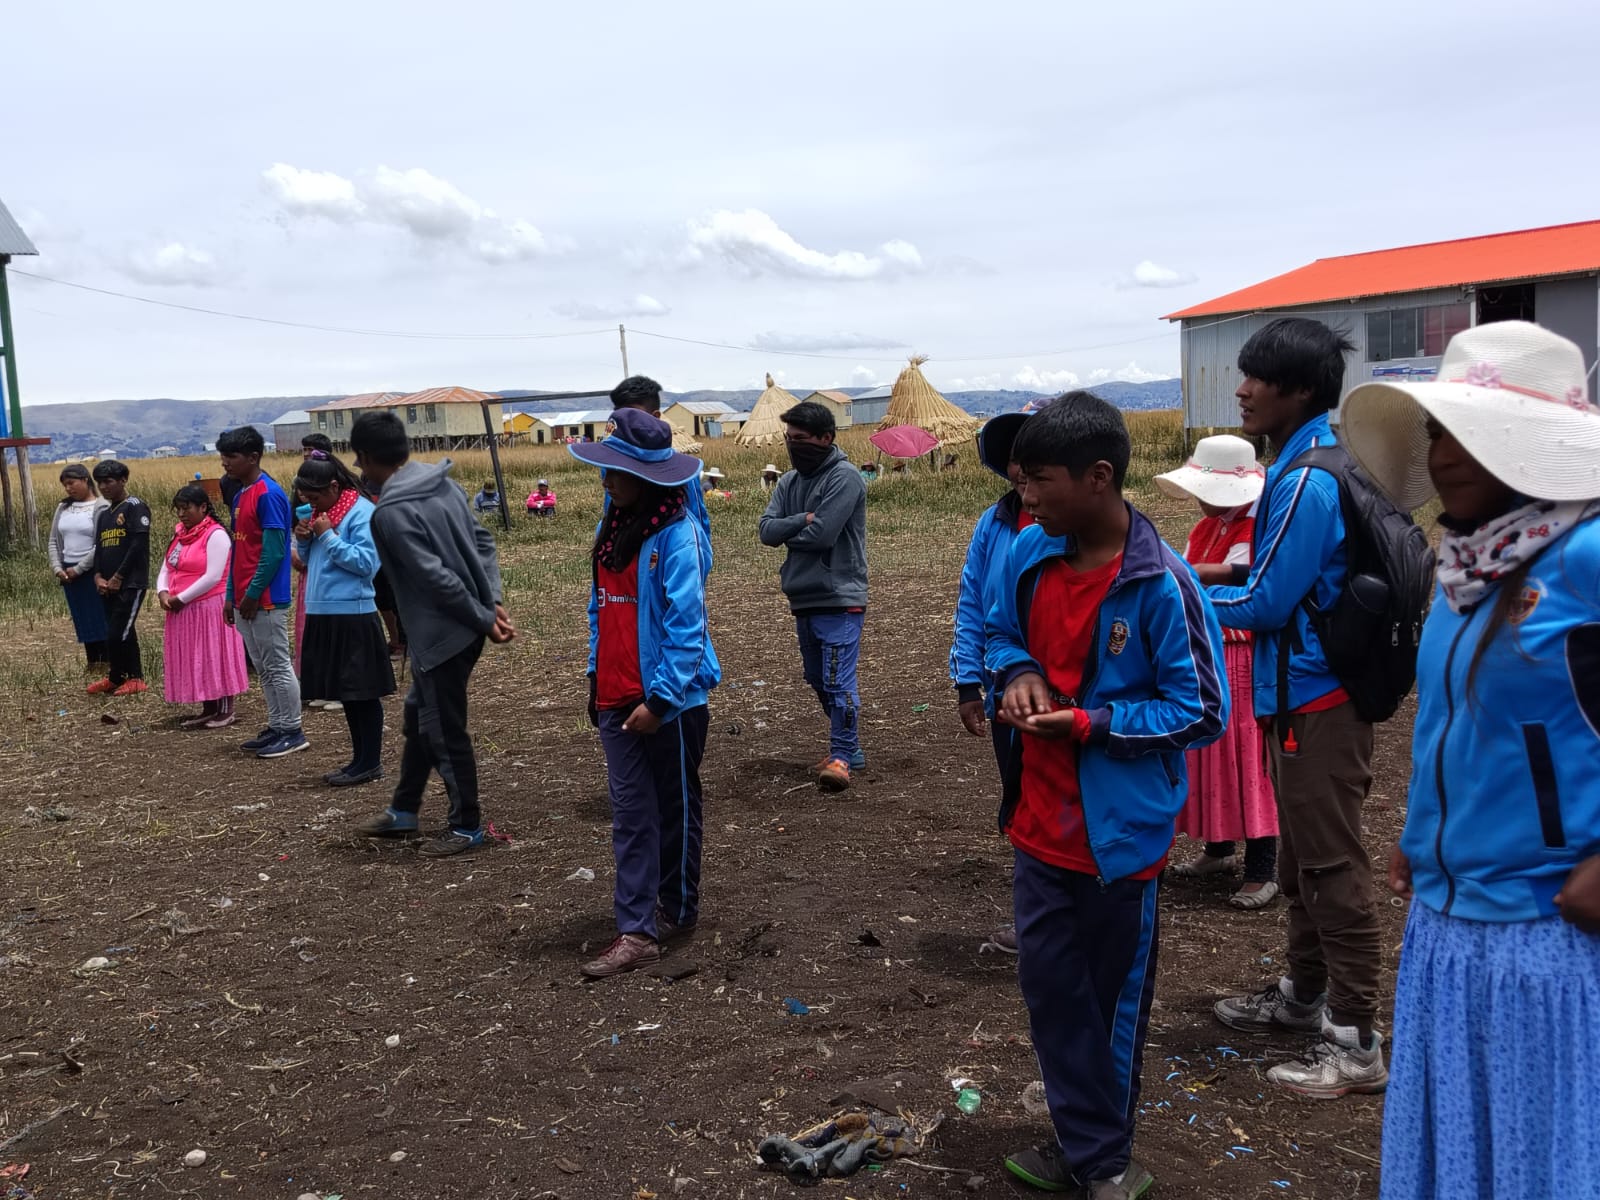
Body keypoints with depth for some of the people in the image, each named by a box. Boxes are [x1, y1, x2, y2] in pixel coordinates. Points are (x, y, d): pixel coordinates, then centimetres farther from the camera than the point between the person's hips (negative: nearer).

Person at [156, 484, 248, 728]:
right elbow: (165, 569, 14)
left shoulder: (216, 535, -13)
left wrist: (180, 598, -16)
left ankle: (226, 711, 6)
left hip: (210, 607, -8)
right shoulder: (179, 535, 14)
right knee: (193, 661, 11)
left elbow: (213, 577, -20)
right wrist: (163, 593, -7)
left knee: (214, 658, -3)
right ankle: (208, 709, 19)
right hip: (182, 611, 8)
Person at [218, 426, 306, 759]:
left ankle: (292, 732, 4)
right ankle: (277, 728, 20)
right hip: (245, 599, 9)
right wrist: (232, 596, 15)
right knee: (264, 667, 13)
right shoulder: (240, 494, 14)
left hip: (265, 600, -9)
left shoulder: (268, 494, -14)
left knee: (278, 666, -3)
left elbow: (274, 551, -18)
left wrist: (252, 594, -16)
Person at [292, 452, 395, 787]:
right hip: (323, 614, 8)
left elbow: (366, 562, -19)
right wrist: (303, 540, 0)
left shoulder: (361, 512, -11)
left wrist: (328, 536, -18)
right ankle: (360, 758, 22)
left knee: (361, 692, -1)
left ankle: (370, 763, 7)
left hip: (353, 616, -8)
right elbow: (310, 560, 20)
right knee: (345, 692, 13)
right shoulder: (318, 512, 12)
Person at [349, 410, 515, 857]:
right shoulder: (445, 484, 5)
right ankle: (403, 812, 35)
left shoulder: (390, 514, -20)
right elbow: (483, 541, 6)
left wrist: (484, 620, -14)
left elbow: (438, 578, -23)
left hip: (441, 633, -9)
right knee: (419, 718, 22)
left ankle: (467, 825, 20)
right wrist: (492, 602, 2)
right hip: (463, 626, 9)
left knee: (444, 731, 6)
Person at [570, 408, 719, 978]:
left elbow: (687, 626, -18)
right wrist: (596, 680, 13)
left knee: (674, 808, 11)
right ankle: (636, 932, 9)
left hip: (670, 701, -6)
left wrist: (660, 699, -20)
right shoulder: (611, 529, 8)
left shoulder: (677, 535, -15)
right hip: (616, 699, 6)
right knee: (631, 814, 5)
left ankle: (677, 913, 27)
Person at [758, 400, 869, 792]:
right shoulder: (789, 482, 12)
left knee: (838, 681, -9)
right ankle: (848, 746, 29)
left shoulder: (844, 478, -11)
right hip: (802, 599, 8)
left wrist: (788, 534, -2)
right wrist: (801, 520, -16)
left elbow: (822, 534, -20)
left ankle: (841, 757, -2)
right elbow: (767, 530, 0)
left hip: (839, 600, -8)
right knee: (819, 680, 16)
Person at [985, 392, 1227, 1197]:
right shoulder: (1028, 554, -5)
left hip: (1121, 828, -5)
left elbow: (1202, 712, -15)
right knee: (1048, 984, 15)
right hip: (1042, 820, 5)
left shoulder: (1161, 584, -21)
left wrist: (1092, 723, -23)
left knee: (1112, 996, 14)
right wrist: (1017, 672, -9)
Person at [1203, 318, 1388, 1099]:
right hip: (1308, 692, 10)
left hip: (1315, 701, -10)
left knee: (1330, 865, -2)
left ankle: (1355, 1043, 7)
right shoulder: (1319, 459, 11)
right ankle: (1305, 994, 36)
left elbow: (1267, 604, -19)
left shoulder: (1305, 481, -21)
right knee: (1303, 858, 20)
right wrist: (1231, 571, 9)